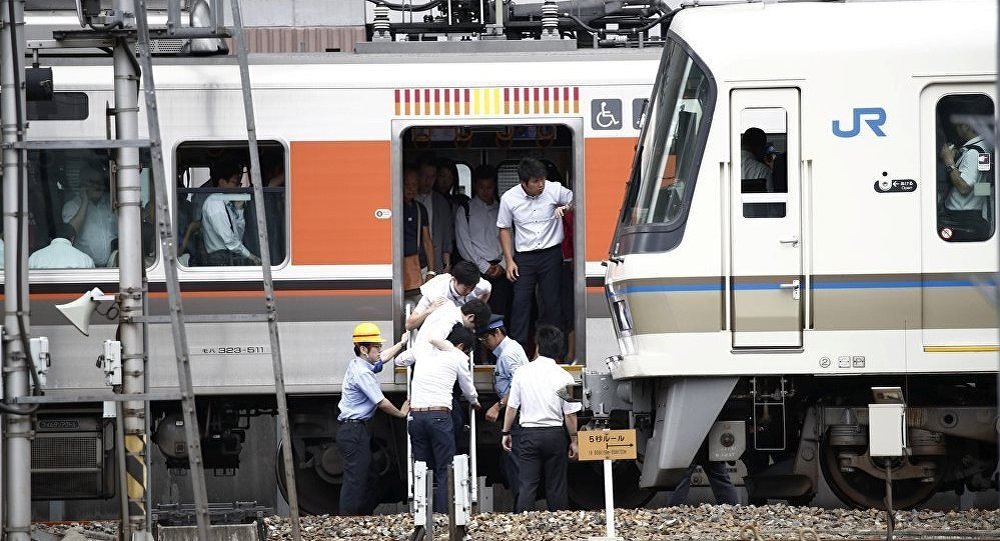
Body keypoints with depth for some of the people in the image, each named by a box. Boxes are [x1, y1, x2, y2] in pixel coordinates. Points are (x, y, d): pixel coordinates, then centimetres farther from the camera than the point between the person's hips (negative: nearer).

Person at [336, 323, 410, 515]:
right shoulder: (362, 373, -18)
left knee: (367, 478, 15)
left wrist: (401, 343, 43)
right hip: (354, 431, -11)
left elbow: (381, 358, 35)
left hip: (354, 430, 11)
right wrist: (401, 413, 4)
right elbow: (381, 403, -14)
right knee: (355, 478, -13)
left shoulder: (360, 364, 12)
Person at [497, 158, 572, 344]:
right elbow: (504, 229, 6)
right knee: (520, 302, -5)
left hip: (551, 253, 0)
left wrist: (567, 208, -15)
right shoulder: (509, 199, -6)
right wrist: (509, 260, 0)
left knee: (551, 302, 2)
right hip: (524, 256, 0)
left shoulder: (555, 190, -7)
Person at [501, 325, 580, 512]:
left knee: (527, 483, -1)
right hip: (555, 433, 0)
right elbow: (570, 414, -3)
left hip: (528, 434, 0)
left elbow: (511, 407, 1)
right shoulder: (564, 377, -5)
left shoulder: (522, 373, -3)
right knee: (556, 484, 7)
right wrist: (573, 440, 7)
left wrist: (506, 432, 12)